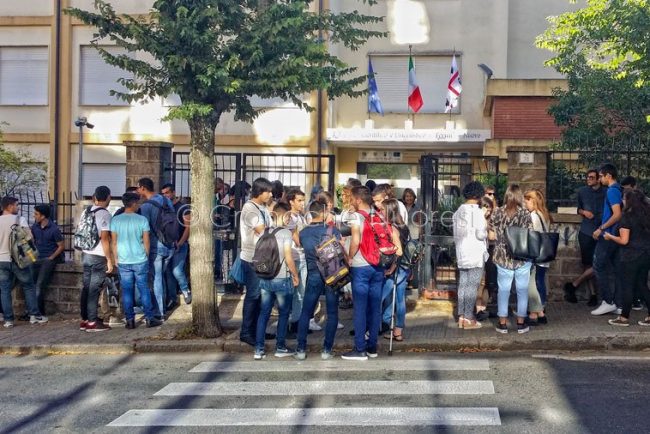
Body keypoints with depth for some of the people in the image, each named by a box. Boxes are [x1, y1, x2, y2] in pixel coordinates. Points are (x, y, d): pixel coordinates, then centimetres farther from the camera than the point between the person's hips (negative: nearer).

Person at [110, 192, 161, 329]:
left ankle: (130, 320, 8)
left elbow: (113, 242, 0)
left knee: (127, 291, 6)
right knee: (144, 289, 7)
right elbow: (146, 241, -3)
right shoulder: (142, 220, -6)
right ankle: (149, 318, 9)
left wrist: (116, 258, 10)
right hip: (140, 260, -1)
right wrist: (146, 256, 11)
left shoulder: (115, 220, -2)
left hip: (123, 262, 1)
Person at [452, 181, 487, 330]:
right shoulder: (477, 212, -13)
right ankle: (468, 319, -1)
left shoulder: (458, 211, 9)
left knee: (463, 285, 10)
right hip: (476, 254, -7)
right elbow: (480, 234, -17)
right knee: (472, 287, -3)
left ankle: (461, 317, 13)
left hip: (462, 255, 7)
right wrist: (486, 228, 3)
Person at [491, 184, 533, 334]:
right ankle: (521, 323, 13)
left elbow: (493, 234, 4)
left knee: (503, 290, 9)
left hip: (503, 258, 2)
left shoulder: (497, 212, -3)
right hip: (522, 258, -1)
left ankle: (502, 323, 12)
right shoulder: (525, 214, -9)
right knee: (522, 290, 9)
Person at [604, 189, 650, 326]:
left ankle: (624, 318, 8)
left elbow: (624, 240, -16)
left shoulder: (627, 216, -14)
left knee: (628, 287, 2)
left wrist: (610, 237, -1)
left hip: (631, 257, -7)